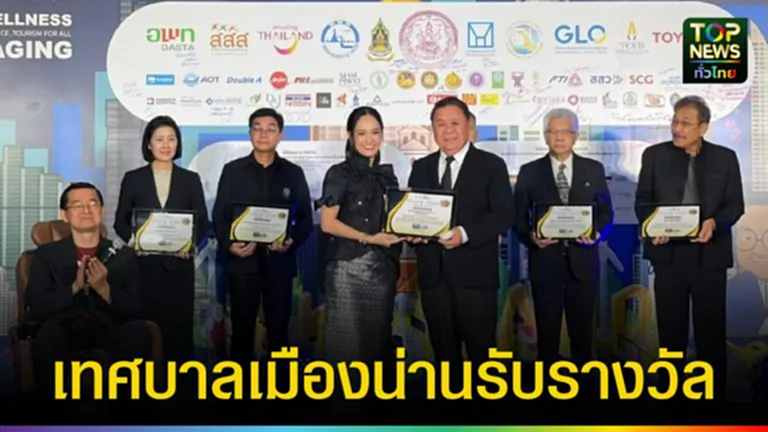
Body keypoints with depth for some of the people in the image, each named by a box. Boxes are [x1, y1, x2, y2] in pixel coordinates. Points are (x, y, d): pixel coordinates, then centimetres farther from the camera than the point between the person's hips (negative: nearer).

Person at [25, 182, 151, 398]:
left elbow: (134, 308, 0)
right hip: (65, 327, 0)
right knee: (49, 332, -35)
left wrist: (104, 289, -18)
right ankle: (51, 395, -16)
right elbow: (35, 306, -3)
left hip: (109, 328, 1)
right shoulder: (46, 254, 9)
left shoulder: (124, 255, 9)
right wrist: (74, 287, -16)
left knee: (138, 330, -31)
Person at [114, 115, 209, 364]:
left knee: (179, 324, 1)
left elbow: (202, 222, 6)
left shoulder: (190, 179, 7)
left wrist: (191, 242, -13)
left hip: (179, 264, 0)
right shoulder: (133, 178, 6)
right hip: (144, 264, 0)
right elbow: (120, 221, 7)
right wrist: (132, 239, -13)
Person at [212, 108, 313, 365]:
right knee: (242, 327, 6)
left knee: (278, 327, 6)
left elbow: (305, 218, 5)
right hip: (242, 261, 0)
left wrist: (291, 242, -13)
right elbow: (219, 215, 4)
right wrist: (228, 245, -14)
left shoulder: (293, 173, 7)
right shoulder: (233, 170, 6)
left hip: (280, 262, 0)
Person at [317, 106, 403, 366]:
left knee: (378, 338, 10)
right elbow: (327, 223, -10)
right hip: (348, 266, -5)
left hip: (383, 268, 5)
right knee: (347, 338, 0)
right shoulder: (339, 173, -2)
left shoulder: (387, 175, 13)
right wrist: (368, 238, -17)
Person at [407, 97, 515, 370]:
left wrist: (465, 234, -22)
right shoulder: (421, 167, 13)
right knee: (443, 349, 13)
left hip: (474, 274, -4)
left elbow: (504, 214, -9)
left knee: (481, 348, 4)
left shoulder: (491, 165, 1)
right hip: (433, 274, 4)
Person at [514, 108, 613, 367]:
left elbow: (606, 212, 8)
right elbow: (519, 217, 2)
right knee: (547, 331, 7)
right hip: (545, 261, -1)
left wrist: (597, 233, -12)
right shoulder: (529, 171, 3)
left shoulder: (594, 169, 7)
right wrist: (531, 237, -17)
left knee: (582, 330, 10)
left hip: (583, 261, 1)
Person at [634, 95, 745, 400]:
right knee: (670, 329, 8)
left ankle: (714, 392, 19)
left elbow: (735, 204, 2)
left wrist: (714, 222, -17)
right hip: (668, 254, 0)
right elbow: (642, 200, 4)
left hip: (710, 255, 0)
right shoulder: (655, 155, 3)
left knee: (711, 329, 7)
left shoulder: (725, 158, 4)